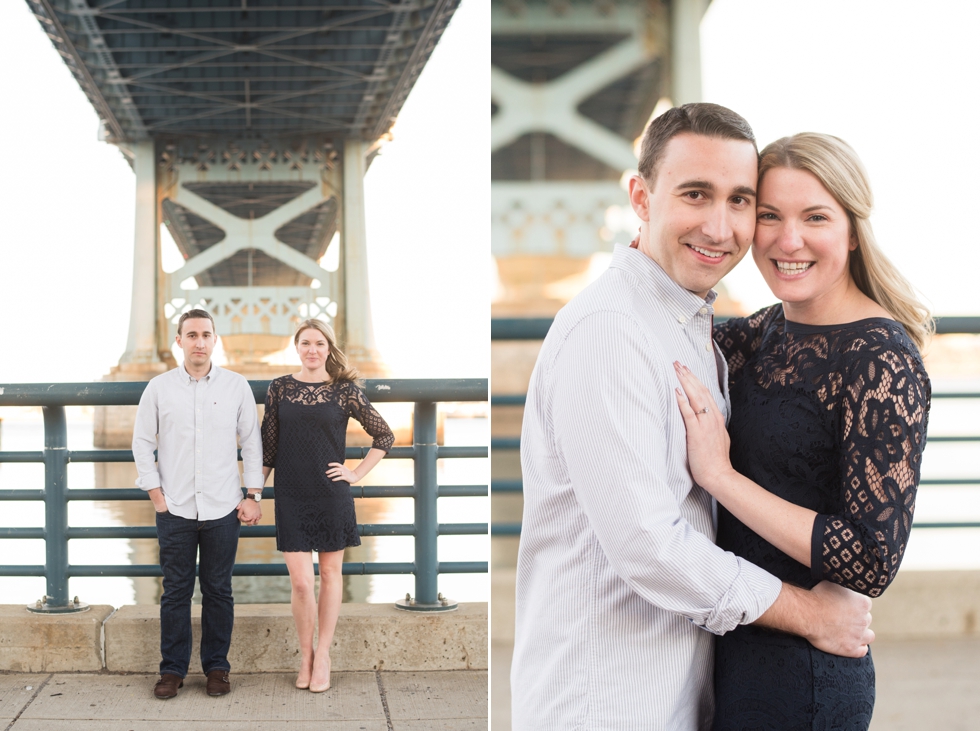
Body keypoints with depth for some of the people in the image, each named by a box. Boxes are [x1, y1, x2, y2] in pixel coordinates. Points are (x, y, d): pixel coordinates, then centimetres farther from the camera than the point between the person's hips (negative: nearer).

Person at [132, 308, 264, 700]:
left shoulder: (236, 386, 2)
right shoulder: (159, 387, 2)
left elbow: (251, 443, 7)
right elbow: (142, 443, 7)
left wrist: (253, 496, 2)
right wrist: (156, 495, 1)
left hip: (222, 508, 0)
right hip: (174, 508, 0)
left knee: (218, 591, 6)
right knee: (176, 591, 4)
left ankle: (217, 667, 16)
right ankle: (172, 669, 14)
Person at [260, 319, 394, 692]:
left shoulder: (344, 390, -1)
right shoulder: (279, 388, 3)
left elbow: (384, 436, 5)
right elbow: (268, 446, 7)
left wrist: (357, 474, 0)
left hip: (331, 494, 0)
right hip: (291, 497, 0)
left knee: (330, 573, 8)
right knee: (300, 581, -5)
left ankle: (322, 655, 20)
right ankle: (305, 655, 15)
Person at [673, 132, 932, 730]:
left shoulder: (883, 361, -19)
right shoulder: (767, 331, 4)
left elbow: (874, 561, -23)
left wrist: (719, 474, -22)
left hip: (800, 678, -7)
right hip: (737, 647, 7)